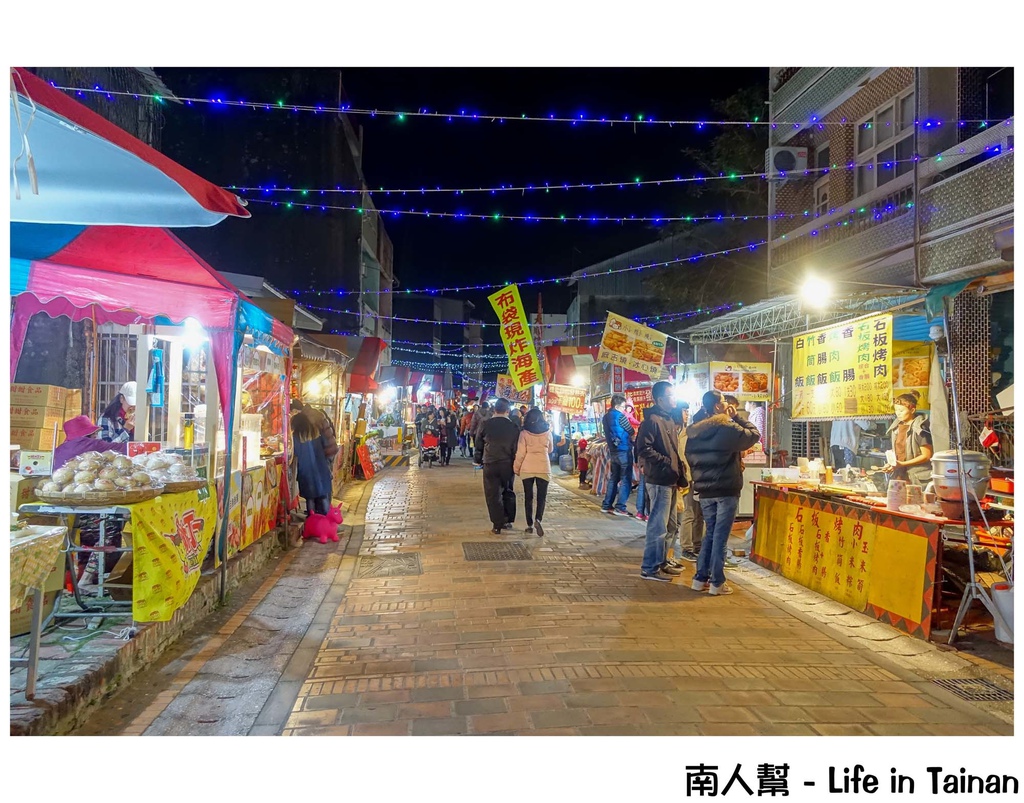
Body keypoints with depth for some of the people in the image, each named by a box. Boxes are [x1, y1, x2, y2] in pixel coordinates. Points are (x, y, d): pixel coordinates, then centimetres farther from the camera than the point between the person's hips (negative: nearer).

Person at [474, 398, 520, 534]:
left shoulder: (486, 425, -3)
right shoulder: (513, 426, -5)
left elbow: (479, 445, 3)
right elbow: (517, 448, -1)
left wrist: (478, 460, 15)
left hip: (490, 464, -1)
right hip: (508, 464, 1)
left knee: (493, 494, 4)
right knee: (508, 492, 17)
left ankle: (497, 525, 4)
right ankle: (508, 521, 21)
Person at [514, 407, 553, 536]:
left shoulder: (524, 433, -4)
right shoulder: (547, 432, 2)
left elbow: (520, 453, -4)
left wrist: (516, 468, 7)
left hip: (527, 468, 0)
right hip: (543, 468, 1)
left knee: (528, 497, 9)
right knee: (542, 496, 5)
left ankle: (530, 525, 10)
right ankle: (538, 519, -17)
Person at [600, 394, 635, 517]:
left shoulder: (605, 417, 10)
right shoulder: (620, 415, -14)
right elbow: (632, 432, -6)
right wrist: (633, 434, 16)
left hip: (613, 451, 8)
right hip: (624, 450, -8)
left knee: (614, 478, 15)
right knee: (626, 479, -3)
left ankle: (606, 505, 16)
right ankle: (620, 507, -6)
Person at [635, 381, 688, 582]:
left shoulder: (669, 420, 18)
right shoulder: (652, 420, -12)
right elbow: (643, 449, -21)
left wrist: (681, 477, 16)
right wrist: (666, 462, -18)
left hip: (670, 481, 10)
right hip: (660, 480, -10)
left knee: (663, 525, 16)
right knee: (658, 525, -5)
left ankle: (660, 562, 26)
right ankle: (649, 567, 3)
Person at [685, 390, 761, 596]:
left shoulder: (694, 432, 6)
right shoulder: (729, 429, -14)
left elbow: (690, 459, 10)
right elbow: (754, 435, -3)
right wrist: (737, 417, 4)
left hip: (704, 491, 6)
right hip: (726, 491, -6)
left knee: (710, 534, 16)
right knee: (720, 536, 0)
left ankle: (700, 578, 18)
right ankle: (717, 583, 4)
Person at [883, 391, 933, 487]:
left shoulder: (921, 428, -11)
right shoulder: (896, 426, 8)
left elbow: (926, 456, -11)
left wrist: (902, 464, -15)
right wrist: (891, 464, 0)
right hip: (899, 475, 6)